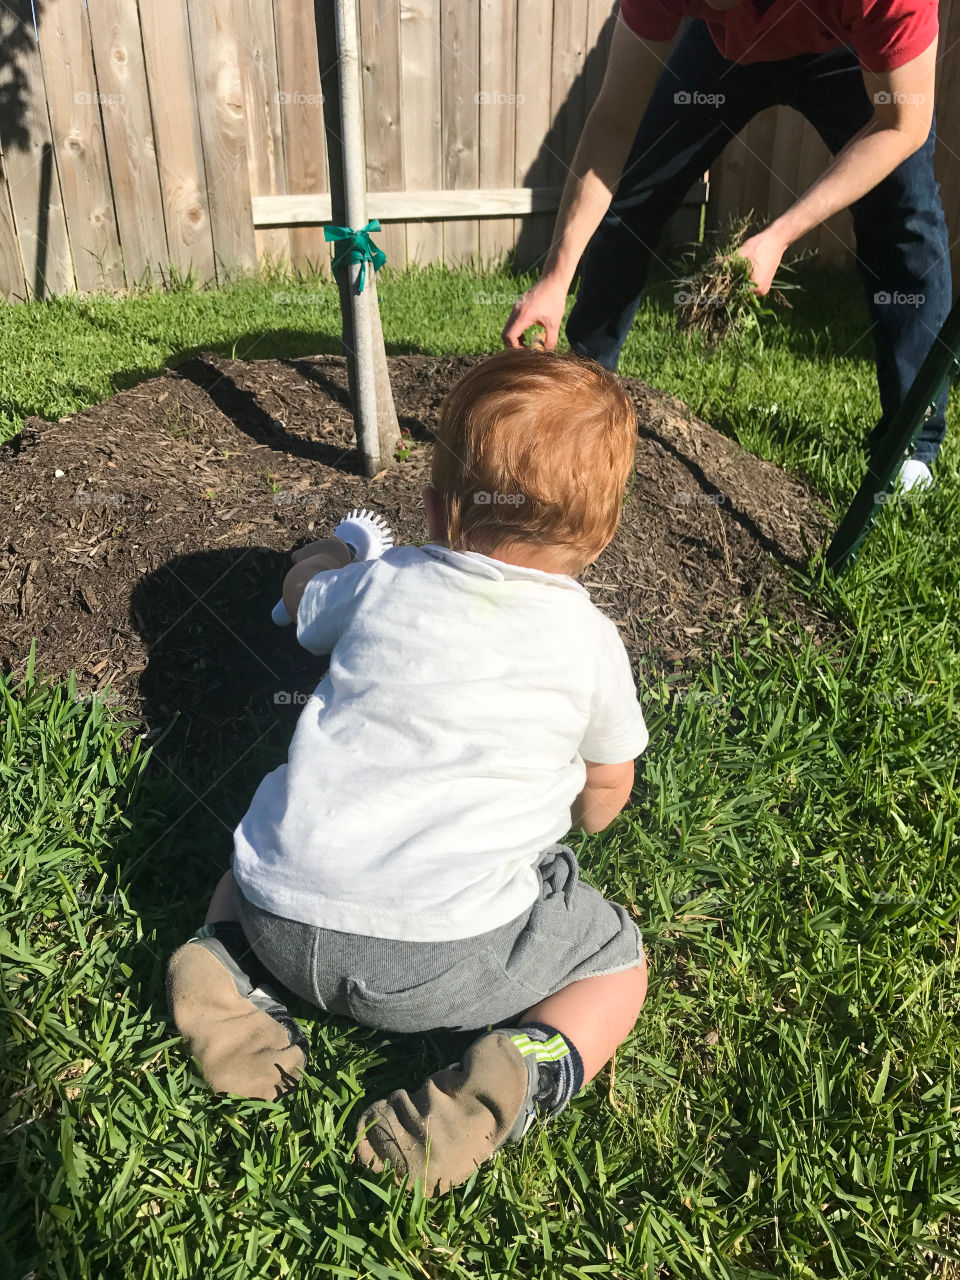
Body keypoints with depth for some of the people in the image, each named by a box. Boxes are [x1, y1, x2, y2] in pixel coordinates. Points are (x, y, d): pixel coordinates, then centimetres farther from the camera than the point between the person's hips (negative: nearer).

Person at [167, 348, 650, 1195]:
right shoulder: (590, 641, 0)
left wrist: (326, 546, 53)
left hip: (287, 917, 4)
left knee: (262, 857, 38)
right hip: (438, 953, -3)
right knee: (618, 965, 19)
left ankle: (230, 961, 8)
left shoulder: (385, 582, 6)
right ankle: (514, 1076, -7)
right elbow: (605, 794, 14)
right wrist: (571, 820, 38)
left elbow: (302, 595, 30)